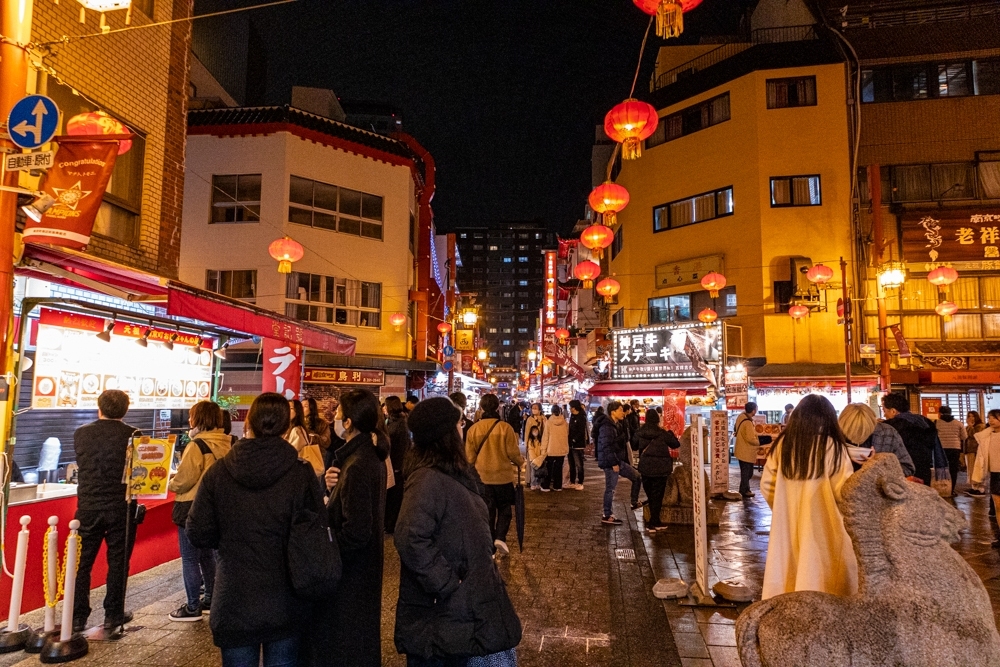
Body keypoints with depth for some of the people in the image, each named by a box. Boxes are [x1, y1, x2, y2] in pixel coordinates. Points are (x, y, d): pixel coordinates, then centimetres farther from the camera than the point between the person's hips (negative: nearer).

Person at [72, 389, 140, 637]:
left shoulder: (81, 433, -1)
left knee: (82, 562, 13)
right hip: (121, 508, -2)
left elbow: (81, 465, 14)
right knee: (118, 563, 8)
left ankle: (78, 617, 19)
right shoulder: (132, 435, -11)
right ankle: (113, 617, 15)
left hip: (88, 507, 2)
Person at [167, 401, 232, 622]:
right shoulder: (227, 444, 3)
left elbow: (184, 479, -18)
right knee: (208, 554, 20)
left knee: (190, 558, 3)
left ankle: (193, 607, 9)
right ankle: (210, 599, 29)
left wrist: (171, 485, 2)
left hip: (192, 507, -8)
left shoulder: (197, 445, -19)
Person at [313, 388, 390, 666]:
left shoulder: (357, 466, -27)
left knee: (342, 644, 8)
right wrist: (334, 486, -6)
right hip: (364, 566, 9)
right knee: (357, 635, 24)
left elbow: (355, 532, -29)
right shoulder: (371, 455, 3)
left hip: (350, 571, -9)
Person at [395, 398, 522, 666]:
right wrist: (446, 584, -26)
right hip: (440, 611, -9)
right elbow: (410, 539, -34)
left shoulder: (453, 472, 8)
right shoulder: (428, 479, -24)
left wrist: (488, 549, 9)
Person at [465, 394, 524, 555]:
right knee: (504, 508, 16)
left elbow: (469, 456, 0)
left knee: (487, 510, 14)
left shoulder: (474, 428, -6)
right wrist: (520, 462, 14)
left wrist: (475, 468, 19)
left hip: (482, 476, 2)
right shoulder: (505, 427, -13)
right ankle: (500, 537, -2)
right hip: (503, 474, -2)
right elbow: (513, 452, -8)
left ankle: (489, 544, 17)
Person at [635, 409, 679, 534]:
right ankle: (652, 524, 0)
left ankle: (655, 522, 20)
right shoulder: (662, 433, -11)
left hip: (645, 468, 3)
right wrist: (670, 433, 12)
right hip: (660, 468, -3)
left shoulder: (639, 433, -4)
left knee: (650, 496, 14)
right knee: (657, 497, 3)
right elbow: (676, 444, 0)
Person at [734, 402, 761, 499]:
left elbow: (735, 429, 16)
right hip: (747, 452, -9)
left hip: (741, 450, 9)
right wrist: (759, 442, -13)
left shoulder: (741, 417, 2)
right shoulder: (748, 423, -26)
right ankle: (743, 493, 12)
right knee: (747, 473, 3)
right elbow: (751, 439, -27)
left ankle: (746, 490, 32)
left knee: (746, 472, 21)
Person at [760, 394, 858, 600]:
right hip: (823, 528, -3)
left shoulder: (783, 444, 0)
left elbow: (767, 485, 3)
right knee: (822, 582, 5)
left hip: (787, 527, 4)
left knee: (790, 577, 12)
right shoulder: (832, 446, -11)